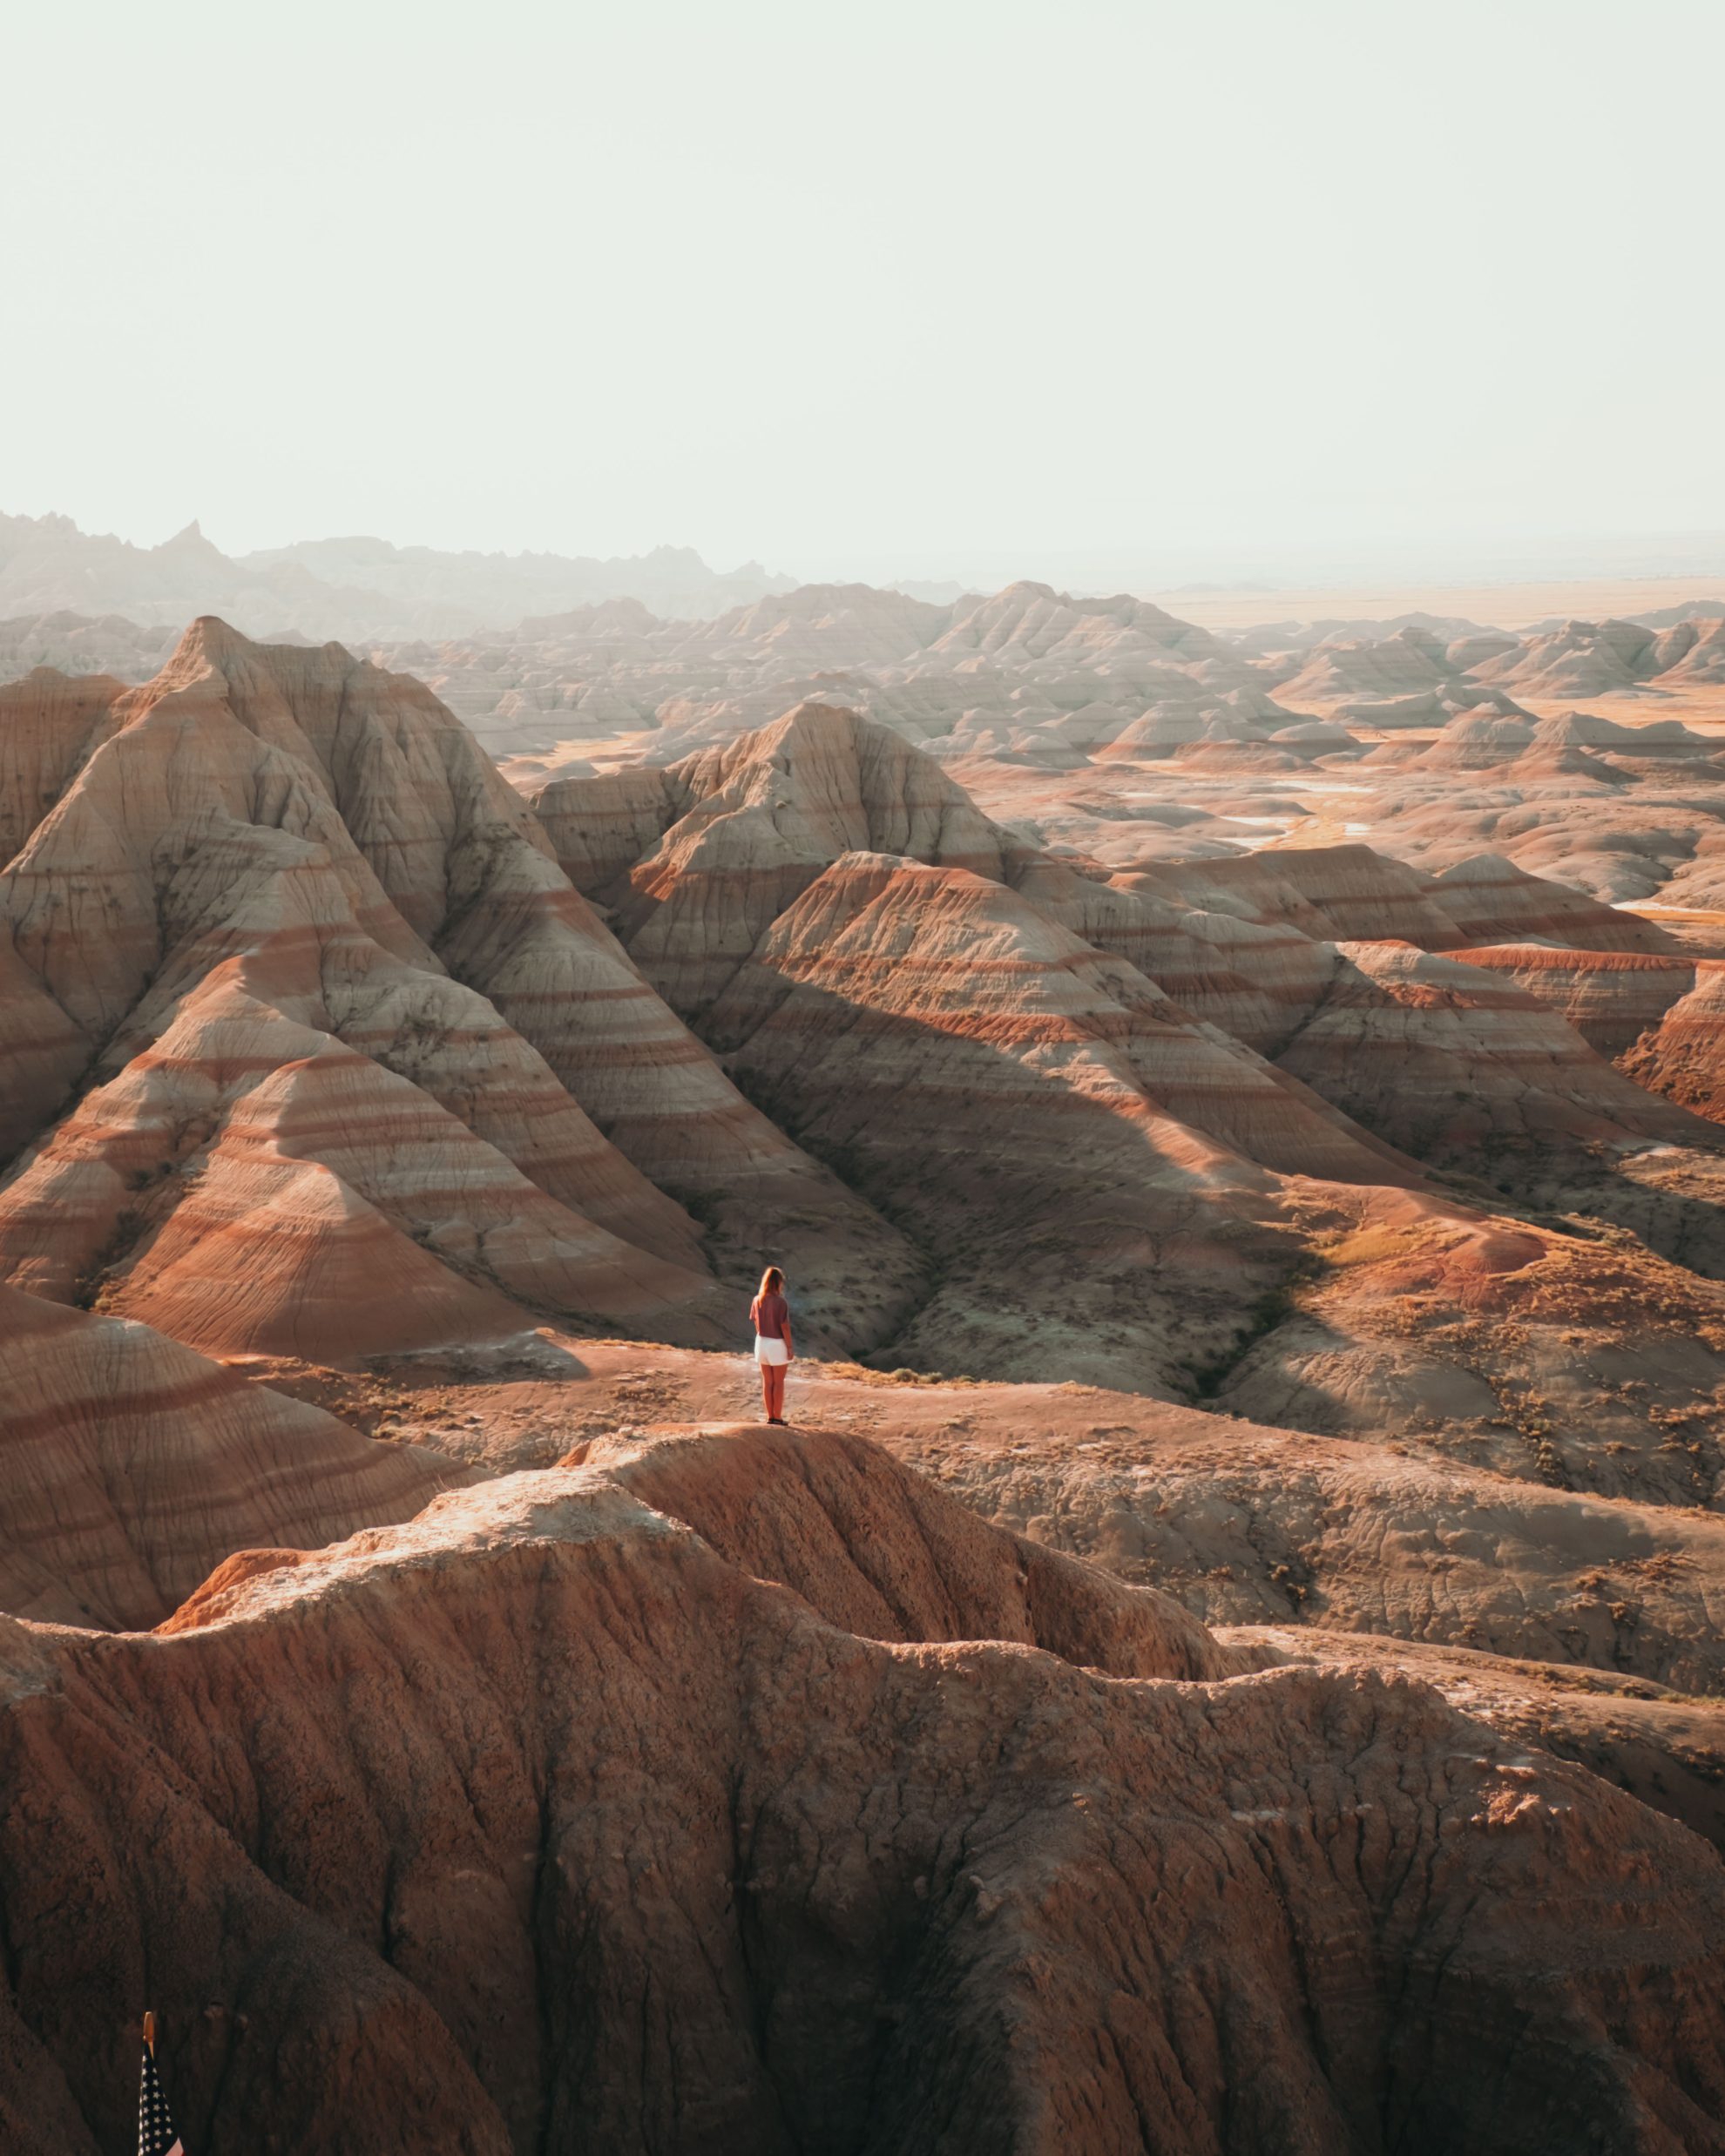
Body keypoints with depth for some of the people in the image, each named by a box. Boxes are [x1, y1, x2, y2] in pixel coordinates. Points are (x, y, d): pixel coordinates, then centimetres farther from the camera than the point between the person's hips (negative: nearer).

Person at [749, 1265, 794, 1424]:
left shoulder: (757, 1301, -4)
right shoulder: (781, 1303, -19)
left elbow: (755, 1323, 2)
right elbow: (785, 1327, -17)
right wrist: (790, 1347, -8)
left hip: (761, 1342, 5)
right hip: (777, 1344, -5)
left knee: (767, 1381, 14)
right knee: (779, 1382, 9)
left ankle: (770, 1416, 18)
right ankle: (777, 1417, 12)